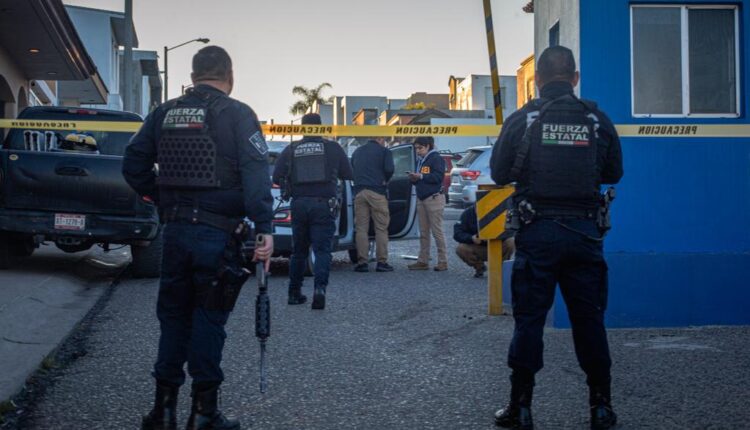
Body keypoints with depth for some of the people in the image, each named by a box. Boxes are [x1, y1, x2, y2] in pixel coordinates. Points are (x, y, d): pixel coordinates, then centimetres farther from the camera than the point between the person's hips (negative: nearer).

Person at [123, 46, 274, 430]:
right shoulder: (236, 114, -6)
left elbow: (134, 166, 9)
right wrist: (264, 228, -17)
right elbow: (256, 175, -16)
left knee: (173, 316, 14)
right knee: (209, 319, 4)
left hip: (175, 231, 4)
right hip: (218, 235, -4)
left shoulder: (164, 114, 9)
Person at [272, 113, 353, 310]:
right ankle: (320, 287, -22)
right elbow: (348, 174, 7)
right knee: (322, 249, -2)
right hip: (324, 204, -2)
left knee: (298, 250, 14)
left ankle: (295, 293, 19)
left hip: (299, 204, 2)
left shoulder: (291, 150, 3)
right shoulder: (333, 148, 1)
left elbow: (277, 178, 1)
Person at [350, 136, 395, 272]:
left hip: (359, 192, 4)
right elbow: (389, 169, -10)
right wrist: (384, 181, 8)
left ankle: (362, 262, 0)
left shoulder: (357, 151, 19)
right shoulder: (384, 151, 2)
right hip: (377, 192, -4)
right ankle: (382, 262, -1)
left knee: (361, 228, 4)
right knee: (381, 228, 1)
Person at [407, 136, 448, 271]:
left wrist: (421, 176, -17)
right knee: (423, 232, 8)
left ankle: (443, 261, -3)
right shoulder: (420, 161, 19)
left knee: (437, 231, -7)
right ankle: (423, 261, 10)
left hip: (434, 198, -8)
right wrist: (414, 178, 2)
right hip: (421, 199, 8)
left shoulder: (436, 159, -6)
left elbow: (438, 176, -17)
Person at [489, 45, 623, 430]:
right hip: (584, 232, 2)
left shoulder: (522, 120, -4)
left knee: (529, 319, 5)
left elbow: (499, 173, 1)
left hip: (537, 232, -2)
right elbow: (614, 172, 12)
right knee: (589, 319, 10)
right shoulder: (598, 120, 2)